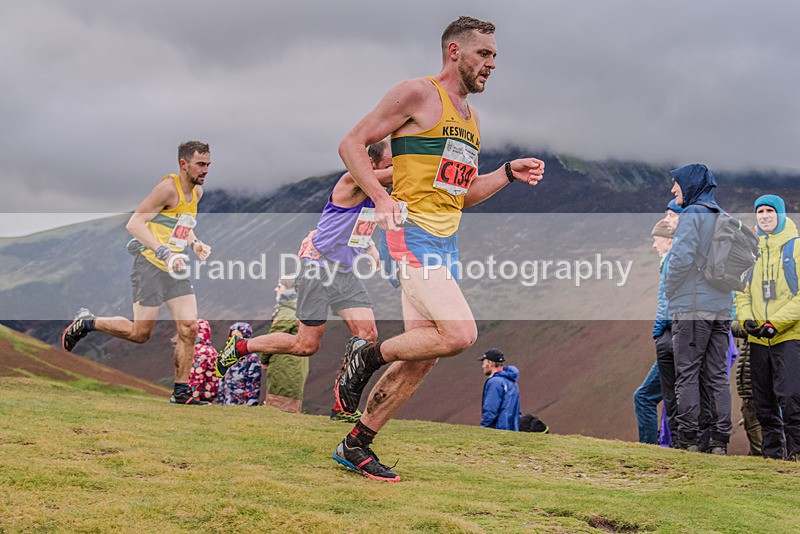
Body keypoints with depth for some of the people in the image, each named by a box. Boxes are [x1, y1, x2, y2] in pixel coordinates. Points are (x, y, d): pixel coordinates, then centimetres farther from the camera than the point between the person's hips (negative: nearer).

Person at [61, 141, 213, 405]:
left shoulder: (197, 191, 13)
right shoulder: (168, 187, -14)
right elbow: (134, 223, -18)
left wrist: (194, 243, 9)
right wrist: (163, 252, -26)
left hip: (175, 268, 8)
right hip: (150, 266, -8)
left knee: (189, 328, -4)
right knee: (140, 333, -5)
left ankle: (181, 392, 4)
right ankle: (85, 323, 17)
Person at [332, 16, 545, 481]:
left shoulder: (472, 117, 21)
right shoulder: (418, 94, -4)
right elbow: (352, 145, -7)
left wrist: (508, 174, 11)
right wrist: (381, 197, -20)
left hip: (447, 243, 9)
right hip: (412, 233, -9)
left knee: (420, 360, 6)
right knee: (461, 333, -23)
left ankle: (356, 446, 18)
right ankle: (366, 356, -2)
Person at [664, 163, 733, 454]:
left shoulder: (692, 215, -7)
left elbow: (682, 258, -16)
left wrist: (669, 291, -3)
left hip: (692, 308, -7)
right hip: (722, 308, 7)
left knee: (687, 374, -4)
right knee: (717, 375, 7)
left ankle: (688, 438, -6)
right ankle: (720, 439, 5)